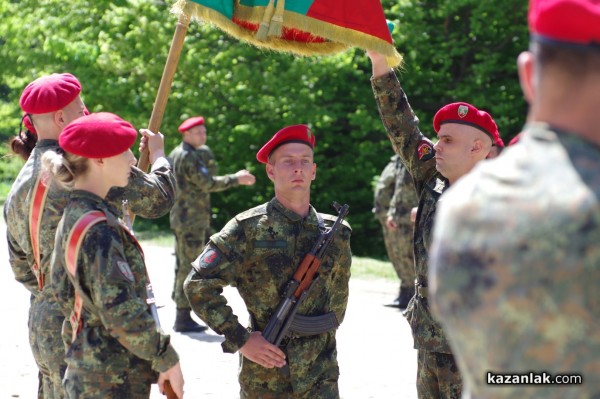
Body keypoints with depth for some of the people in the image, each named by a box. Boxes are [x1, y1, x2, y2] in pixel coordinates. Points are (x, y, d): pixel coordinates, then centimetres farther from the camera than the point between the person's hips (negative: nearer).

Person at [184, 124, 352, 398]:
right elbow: (198, 284, -9)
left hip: (320, 376, 2)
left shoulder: (335, 234, 5)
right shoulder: (248, 229, -8)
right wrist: (240, 339, -12)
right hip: (264, 376, -2)